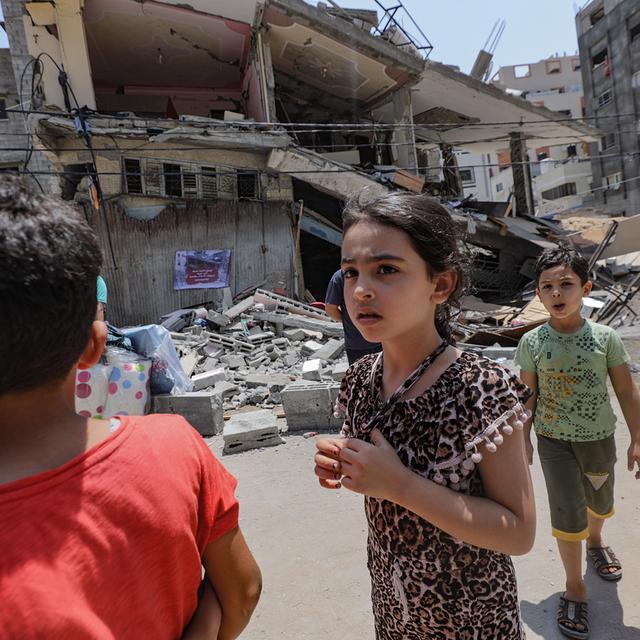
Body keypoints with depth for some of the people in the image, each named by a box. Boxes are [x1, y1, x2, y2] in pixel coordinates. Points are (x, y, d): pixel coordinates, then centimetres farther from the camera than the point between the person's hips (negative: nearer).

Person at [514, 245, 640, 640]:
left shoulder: (605, 337, -13)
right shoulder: (532, 343, -13)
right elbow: (528, 396, -4)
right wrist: (523, 440, 0)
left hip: (599, 438, 2)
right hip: (554, 440, -2)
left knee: (600, 504, 24)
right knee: (568, 514, -2)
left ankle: (595, 541, 57)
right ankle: (575, 586, 21)